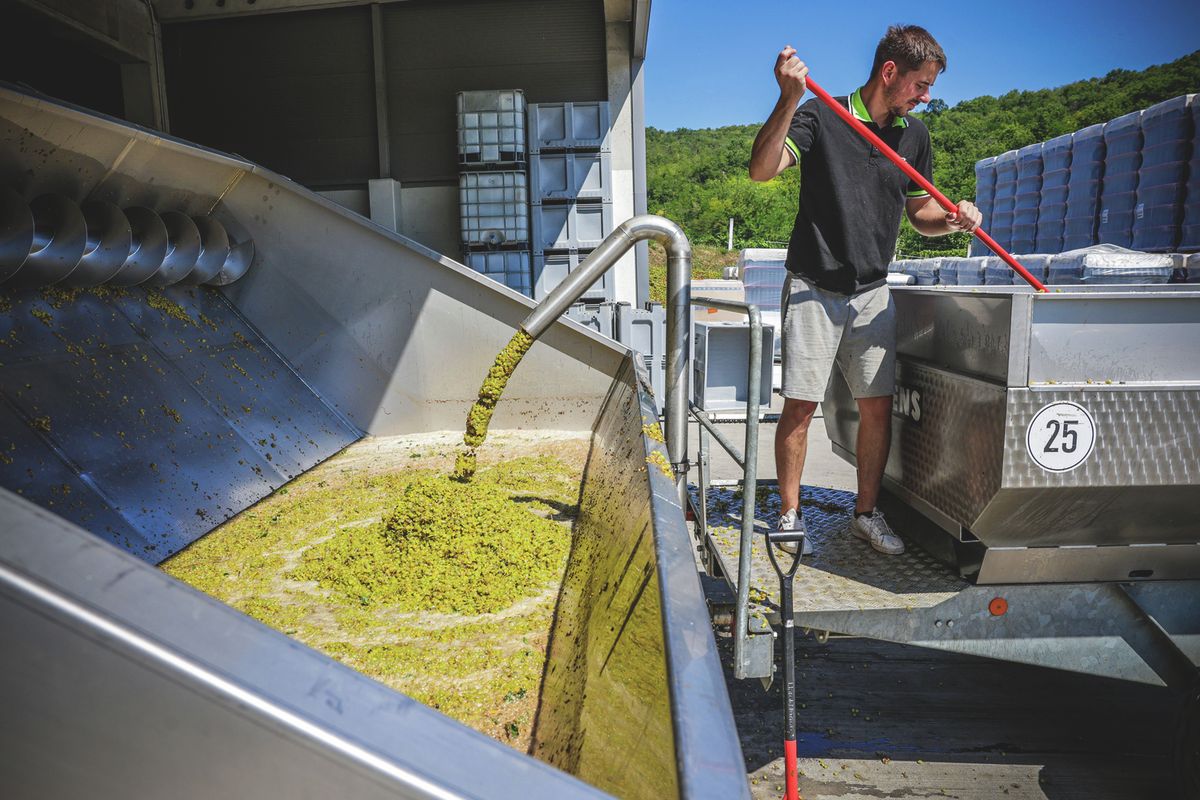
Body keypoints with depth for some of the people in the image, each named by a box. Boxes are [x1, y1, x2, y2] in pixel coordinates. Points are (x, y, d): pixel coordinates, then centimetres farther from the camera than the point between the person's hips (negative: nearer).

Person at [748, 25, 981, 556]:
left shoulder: (914, 134, 13)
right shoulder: (821, 115, -4)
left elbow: (921, 212, 19)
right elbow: (762, 169, -18)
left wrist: (953, 220, -2)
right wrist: (789, 99, -28)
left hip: (873, 293, 5)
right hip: (813, 288, -5)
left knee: (878, 406, 4)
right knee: (800, 406, -3)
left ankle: (867, 514, 20)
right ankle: (790, 515, 12)